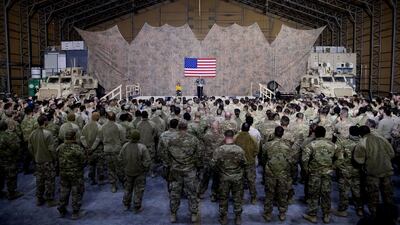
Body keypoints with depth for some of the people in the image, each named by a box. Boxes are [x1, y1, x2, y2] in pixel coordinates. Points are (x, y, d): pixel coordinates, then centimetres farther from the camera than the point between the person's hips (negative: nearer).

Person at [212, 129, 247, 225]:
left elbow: (214, 164, -10)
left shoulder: (219, 150, -17)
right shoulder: (240, 150, -15)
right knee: (237, 198, 16)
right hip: (237, 178, 0)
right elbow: (244, 163, -5)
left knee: (223, 198, 16)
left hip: (224, 178, 0)